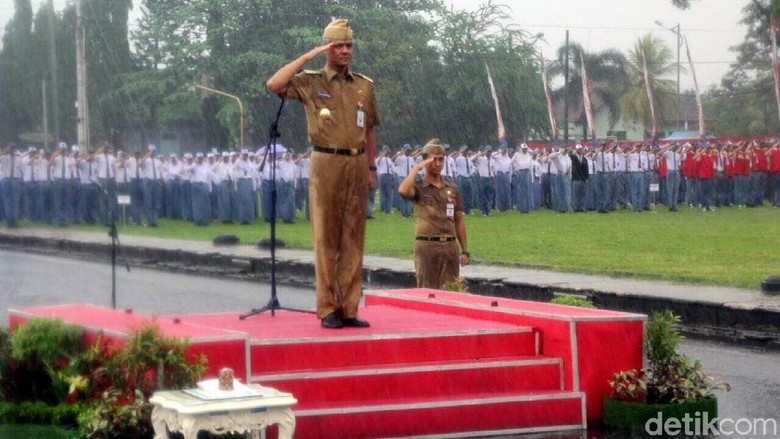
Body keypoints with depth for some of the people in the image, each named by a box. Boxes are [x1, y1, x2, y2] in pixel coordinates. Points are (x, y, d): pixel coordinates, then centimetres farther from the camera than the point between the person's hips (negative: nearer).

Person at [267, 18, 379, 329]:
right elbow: (273, 85, -16)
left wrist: (371, 168, 13)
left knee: (353, 239, 4)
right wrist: (308, 56, -12)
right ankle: (328, 309, 1)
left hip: (357, 165, 4)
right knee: (326, 238, -3)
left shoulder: (364, 85, 14)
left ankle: (349, 309, 8)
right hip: (326, 163, -4)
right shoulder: (310, 82, 2)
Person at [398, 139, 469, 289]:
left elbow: (459, 221, 16)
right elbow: (403, 191, -22)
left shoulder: (452, 189, 14)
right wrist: (417, 167, -11)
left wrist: (465, 251, 10)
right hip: (426, 246, -4)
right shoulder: (419, 187, 3)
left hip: (450, 246, 4)